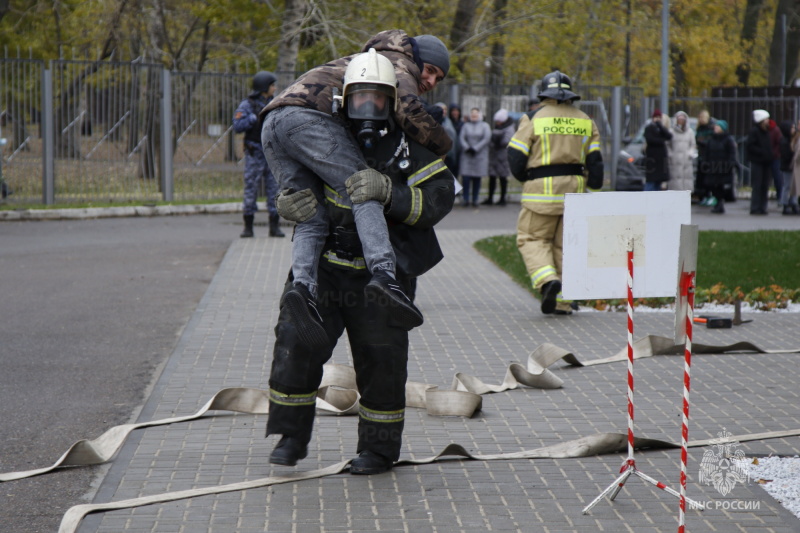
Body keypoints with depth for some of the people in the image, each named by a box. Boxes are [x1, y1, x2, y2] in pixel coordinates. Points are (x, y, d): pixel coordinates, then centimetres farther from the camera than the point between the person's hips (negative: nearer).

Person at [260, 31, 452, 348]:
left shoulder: (363, 63, 41)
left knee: (311, 220, 0)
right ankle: (384, 274, -35)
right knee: (366, 194, -13)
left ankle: (303, 286, -26)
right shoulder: (401, 64, 14)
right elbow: (410, 113, -4)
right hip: (306, 118, -8)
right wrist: (442, 146, 11)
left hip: (272, 125, 8)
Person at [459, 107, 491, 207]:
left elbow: (486, 138, -6)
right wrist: (467, 148, -16)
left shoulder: (485, 126, 6)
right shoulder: (466, 126, 12)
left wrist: (475, 148, -14)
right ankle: (465, 199, -6)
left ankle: (475, 199, 6)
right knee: (465, 177, -10)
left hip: (480, 155, -1)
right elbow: (461, 138, 2)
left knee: (477, 178, 1)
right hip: (467, 154, 1)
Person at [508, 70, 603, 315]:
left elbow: (516, 157, -2)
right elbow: (595, 162, 8)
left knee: (532, 239, 5)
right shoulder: (586, 121, 10)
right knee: (565, 243, 9)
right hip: (575, 189, 4)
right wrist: (593, 193, 13)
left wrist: (524, 177, 17)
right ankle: (563, 301, 8)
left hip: (542, 190, -4)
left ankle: (548, 279, -20)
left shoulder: (533, 119, -3)